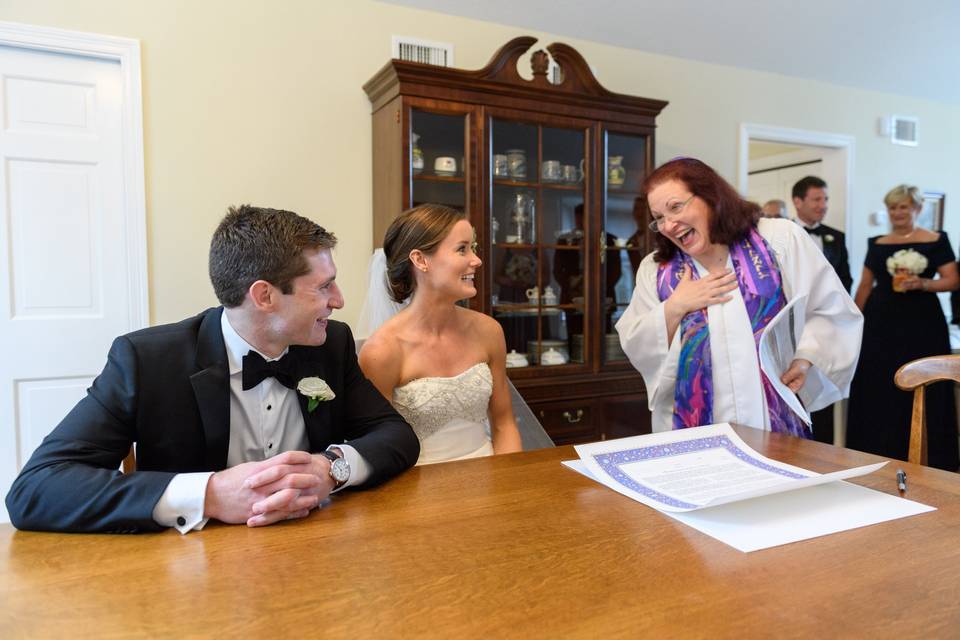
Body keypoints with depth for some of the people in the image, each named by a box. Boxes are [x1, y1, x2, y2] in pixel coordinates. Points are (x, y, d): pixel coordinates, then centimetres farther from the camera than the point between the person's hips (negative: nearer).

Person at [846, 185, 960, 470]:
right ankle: (879, 453, 14)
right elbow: (864, 286, 13)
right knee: (878, 391, 3)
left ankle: (923, 457, 11)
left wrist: (922, 283, -19)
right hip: (882, 324, 3)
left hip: (922, 324, -3)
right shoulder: (877, 245, 10)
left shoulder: (936, 241, 2)